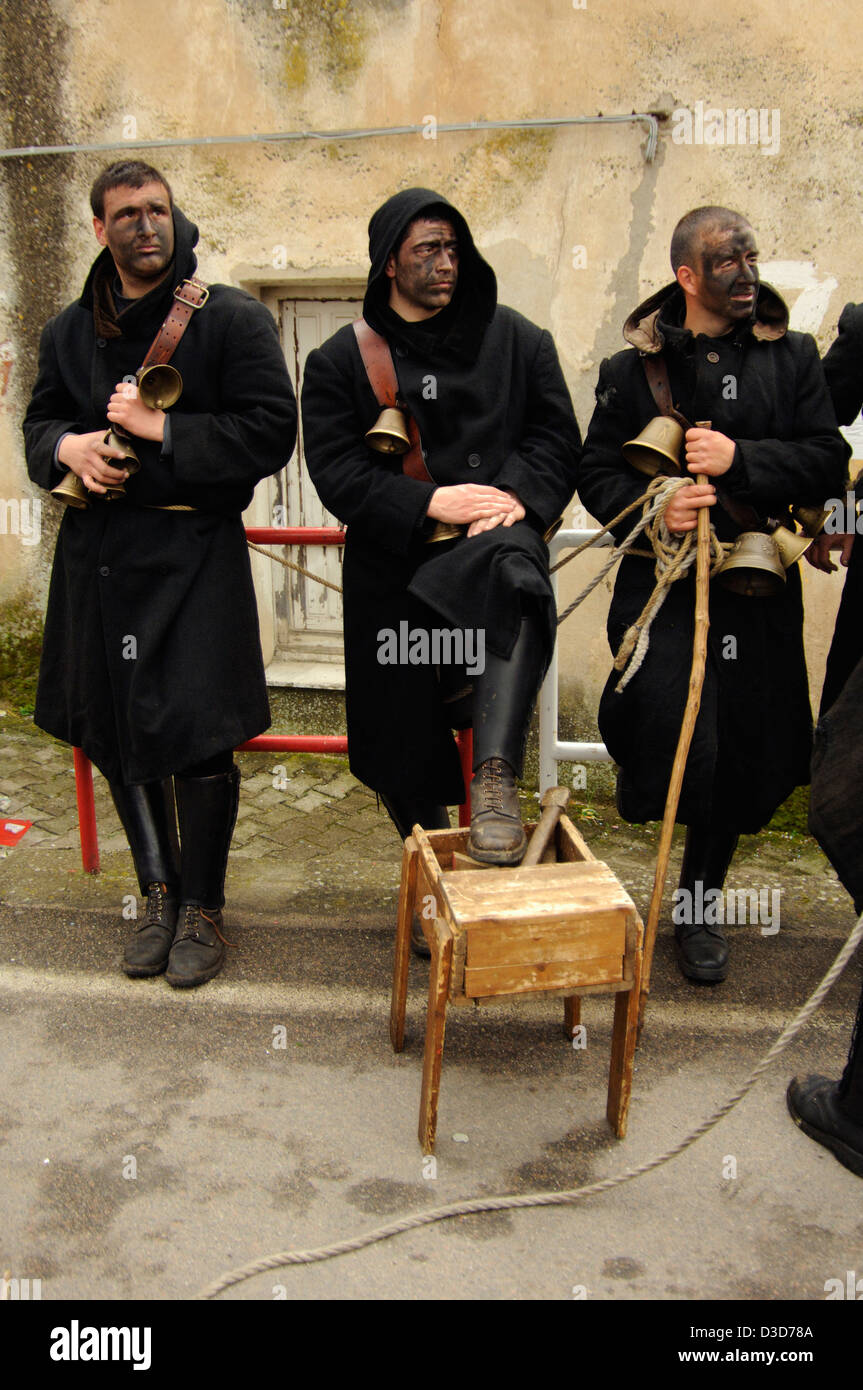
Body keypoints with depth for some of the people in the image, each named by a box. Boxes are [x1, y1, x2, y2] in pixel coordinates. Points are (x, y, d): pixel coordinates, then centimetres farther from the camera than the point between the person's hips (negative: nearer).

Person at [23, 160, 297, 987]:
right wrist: (67, 447, -2)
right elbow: (39, 424, 22)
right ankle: (159, 895, 30)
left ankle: (202, 907, 16)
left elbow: (270, 431, -10)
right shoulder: (69, 331, 13)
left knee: (197, 735, -5)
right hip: (98, 555, 5)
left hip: (194, 556, -5)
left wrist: (161, 430, -16)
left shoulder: (232, 319, -2)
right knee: (116, 732, 11)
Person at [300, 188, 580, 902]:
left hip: (494, 532, -1)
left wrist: (519, 496, -12)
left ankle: (495, 777, -42)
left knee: (516, 576, -40)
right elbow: (335, 469, -1)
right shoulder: (342, 359, 9)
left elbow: (559, 436, 9)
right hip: (394, 560, 1)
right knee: (401, 736, 5)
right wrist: (428, 502, -15)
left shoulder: (516, 338, 12)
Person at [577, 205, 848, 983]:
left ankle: (699, 905, 29)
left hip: (758, 591, 2)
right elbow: (597, 474, 4)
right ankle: (644, 772, 13)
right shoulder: (632, 369, 5)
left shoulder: (792, 357, 8)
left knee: (741, 755, 9)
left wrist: (742, 460, -13)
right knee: (669, 729, -25)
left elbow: (828, 460, 2)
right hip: (663, 582, -2)